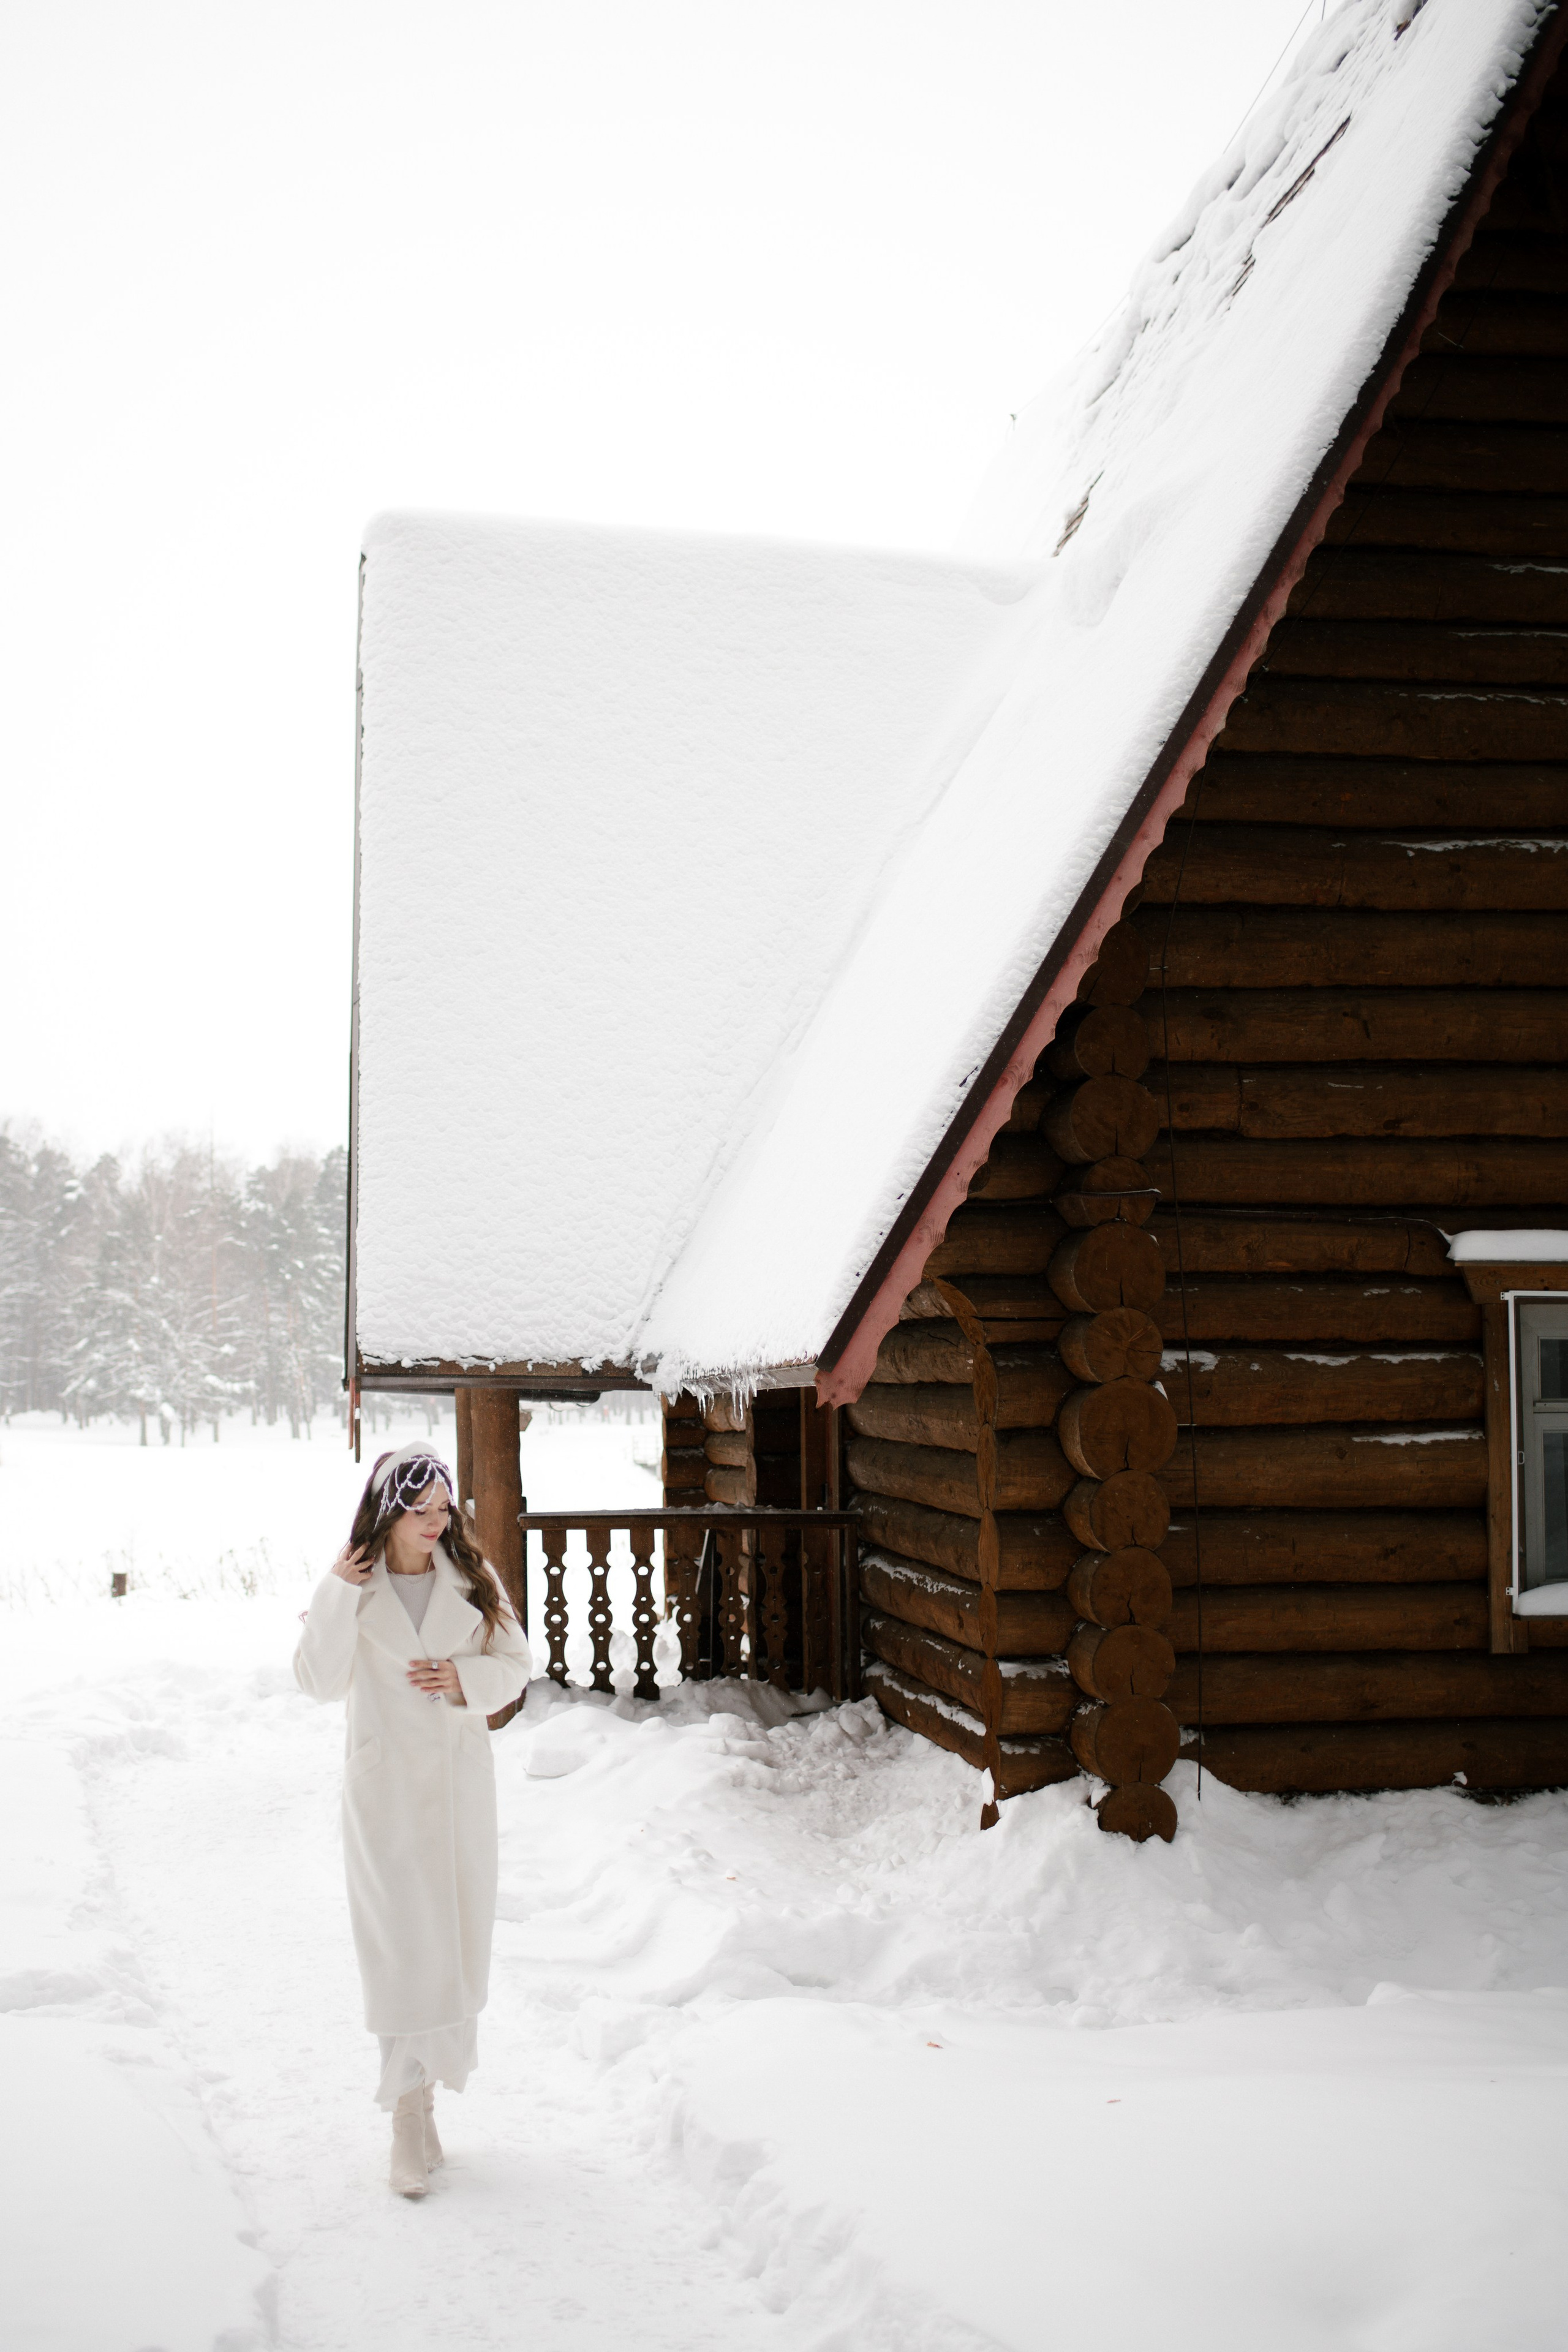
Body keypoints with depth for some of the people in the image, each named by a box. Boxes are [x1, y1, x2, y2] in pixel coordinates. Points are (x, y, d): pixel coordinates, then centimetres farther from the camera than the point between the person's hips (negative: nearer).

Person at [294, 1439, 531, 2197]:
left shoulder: (472, 1580, 3)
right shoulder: (353, 1587, -3)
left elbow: (515, 1666, 7)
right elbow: (319, 1681, -12)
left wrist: (466, 1679, -12)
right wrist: (337, 1594, -18)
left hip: (461, 1777, 3)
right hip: (386, 1784, -3)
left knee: (456, 1936, 8)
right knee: (403, 1943, -6)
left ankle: (424, 2083, 23)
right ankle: (410, 2115, 0)